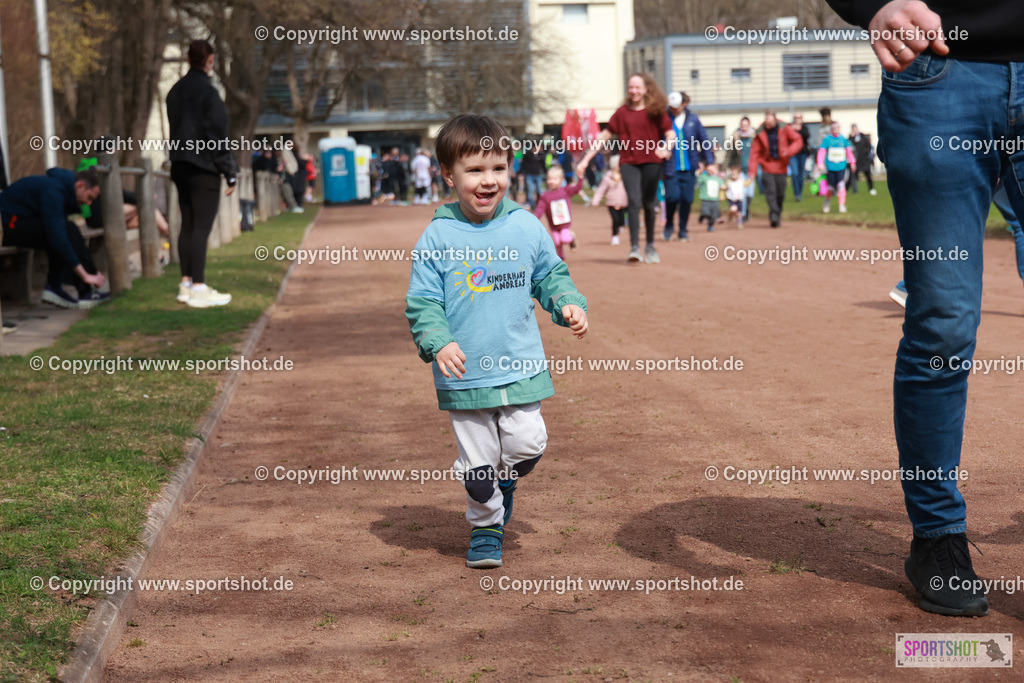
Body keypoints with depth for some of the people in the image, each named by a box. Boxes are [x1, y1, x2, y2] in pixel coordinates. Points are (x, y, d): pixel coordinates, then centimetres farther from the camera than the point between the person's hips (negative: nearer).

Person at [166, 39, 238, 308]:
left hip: (180, 165, 8)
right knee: (201, 227, -7)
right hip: (204, 168, -8)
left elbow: (175, 129, 15)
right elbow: (217, 134, -14)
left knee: (187, 226, 12)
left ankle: (186, 284, 15)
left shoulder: (175, 91, 11)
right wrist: (230, 171, -9)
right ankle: (198, 288, -8)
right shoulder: (207, 92, -13)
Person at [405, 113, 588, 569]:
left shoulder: (526, 227, 0)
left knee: (527, 444, -3)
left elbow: (550, 276, 13)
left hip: (521, 367, 2)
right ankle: (486, 525, 29)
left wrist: (568, 305, -5)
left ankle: (506, 480, 31)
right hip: (464, 374, -1)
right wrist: (437, 343, -20)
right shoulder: (438, 237, -7)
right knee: (477, 461, 7)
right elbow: (422, 303, -4)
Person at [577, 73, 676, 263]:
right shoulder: (622, 112, 7)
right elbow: (604, 136, 11)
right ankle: (634, 247, -19)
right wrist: (586, 159, 7)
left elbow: (671, 134, 2)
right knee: (634, 202, -14)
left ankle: (650, 246, 21)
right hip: (629, 162, 0)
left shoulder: (656, 111, 4)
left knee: (649, 204, 6)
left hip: (651, 162, 0)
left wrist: (665, 148, -22)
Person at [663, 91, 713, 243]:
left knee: (687, 199, 3)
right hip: (671, 167, -2)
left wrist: (709, 161, 7)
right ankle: (669, 226, 13)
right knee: (672, 197, -12)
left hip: (689, 167, 2)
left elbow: (704, 140, 10)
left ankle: (683, 230, 18)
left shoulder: (693, 119, 4)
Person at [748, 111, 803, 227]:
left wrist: (789, 151, -20)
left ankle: (778, 215, 25)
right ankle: (774, 216, -19)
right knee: (770, 191, -16)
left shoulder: (784, 129, -3)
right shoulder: (761, 133, -4)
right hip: (767, 166, -1)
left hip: (781, 166, 1)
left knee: (780, 194, 6)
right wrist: (752, 171, -11)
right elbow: (755, 152, -4)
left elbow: (798, 140, 0)